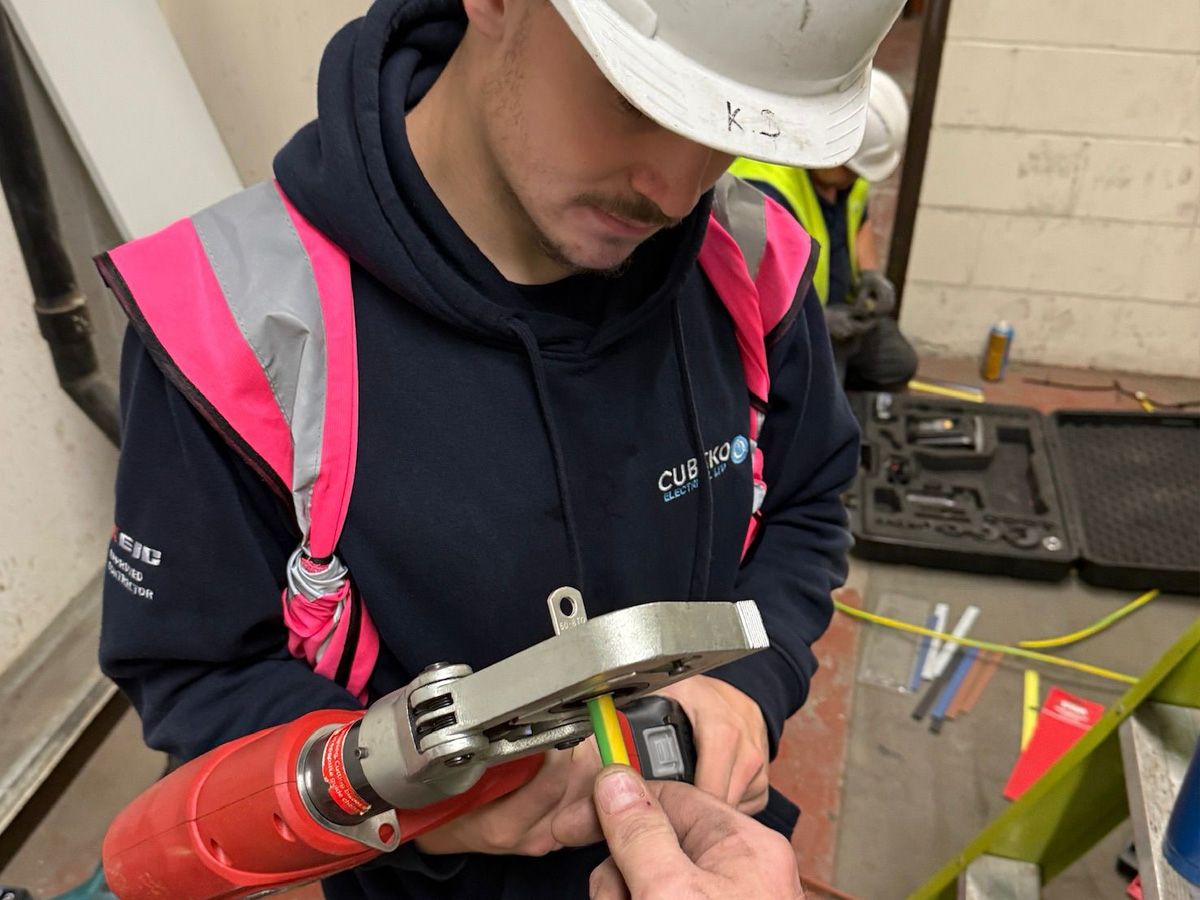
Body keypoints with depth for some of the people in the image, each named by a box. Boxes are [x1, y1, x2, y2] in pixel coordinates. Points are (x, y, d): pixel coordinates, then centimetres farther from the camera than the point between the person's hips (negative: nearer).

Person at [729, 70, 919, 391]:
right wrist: (818, 319, -29)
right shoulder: (762, 195, -33)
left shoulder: (843, 168, -5)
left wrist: (871, 273, -3)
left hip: (839, 307, 8)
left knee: (897, 365, 9)